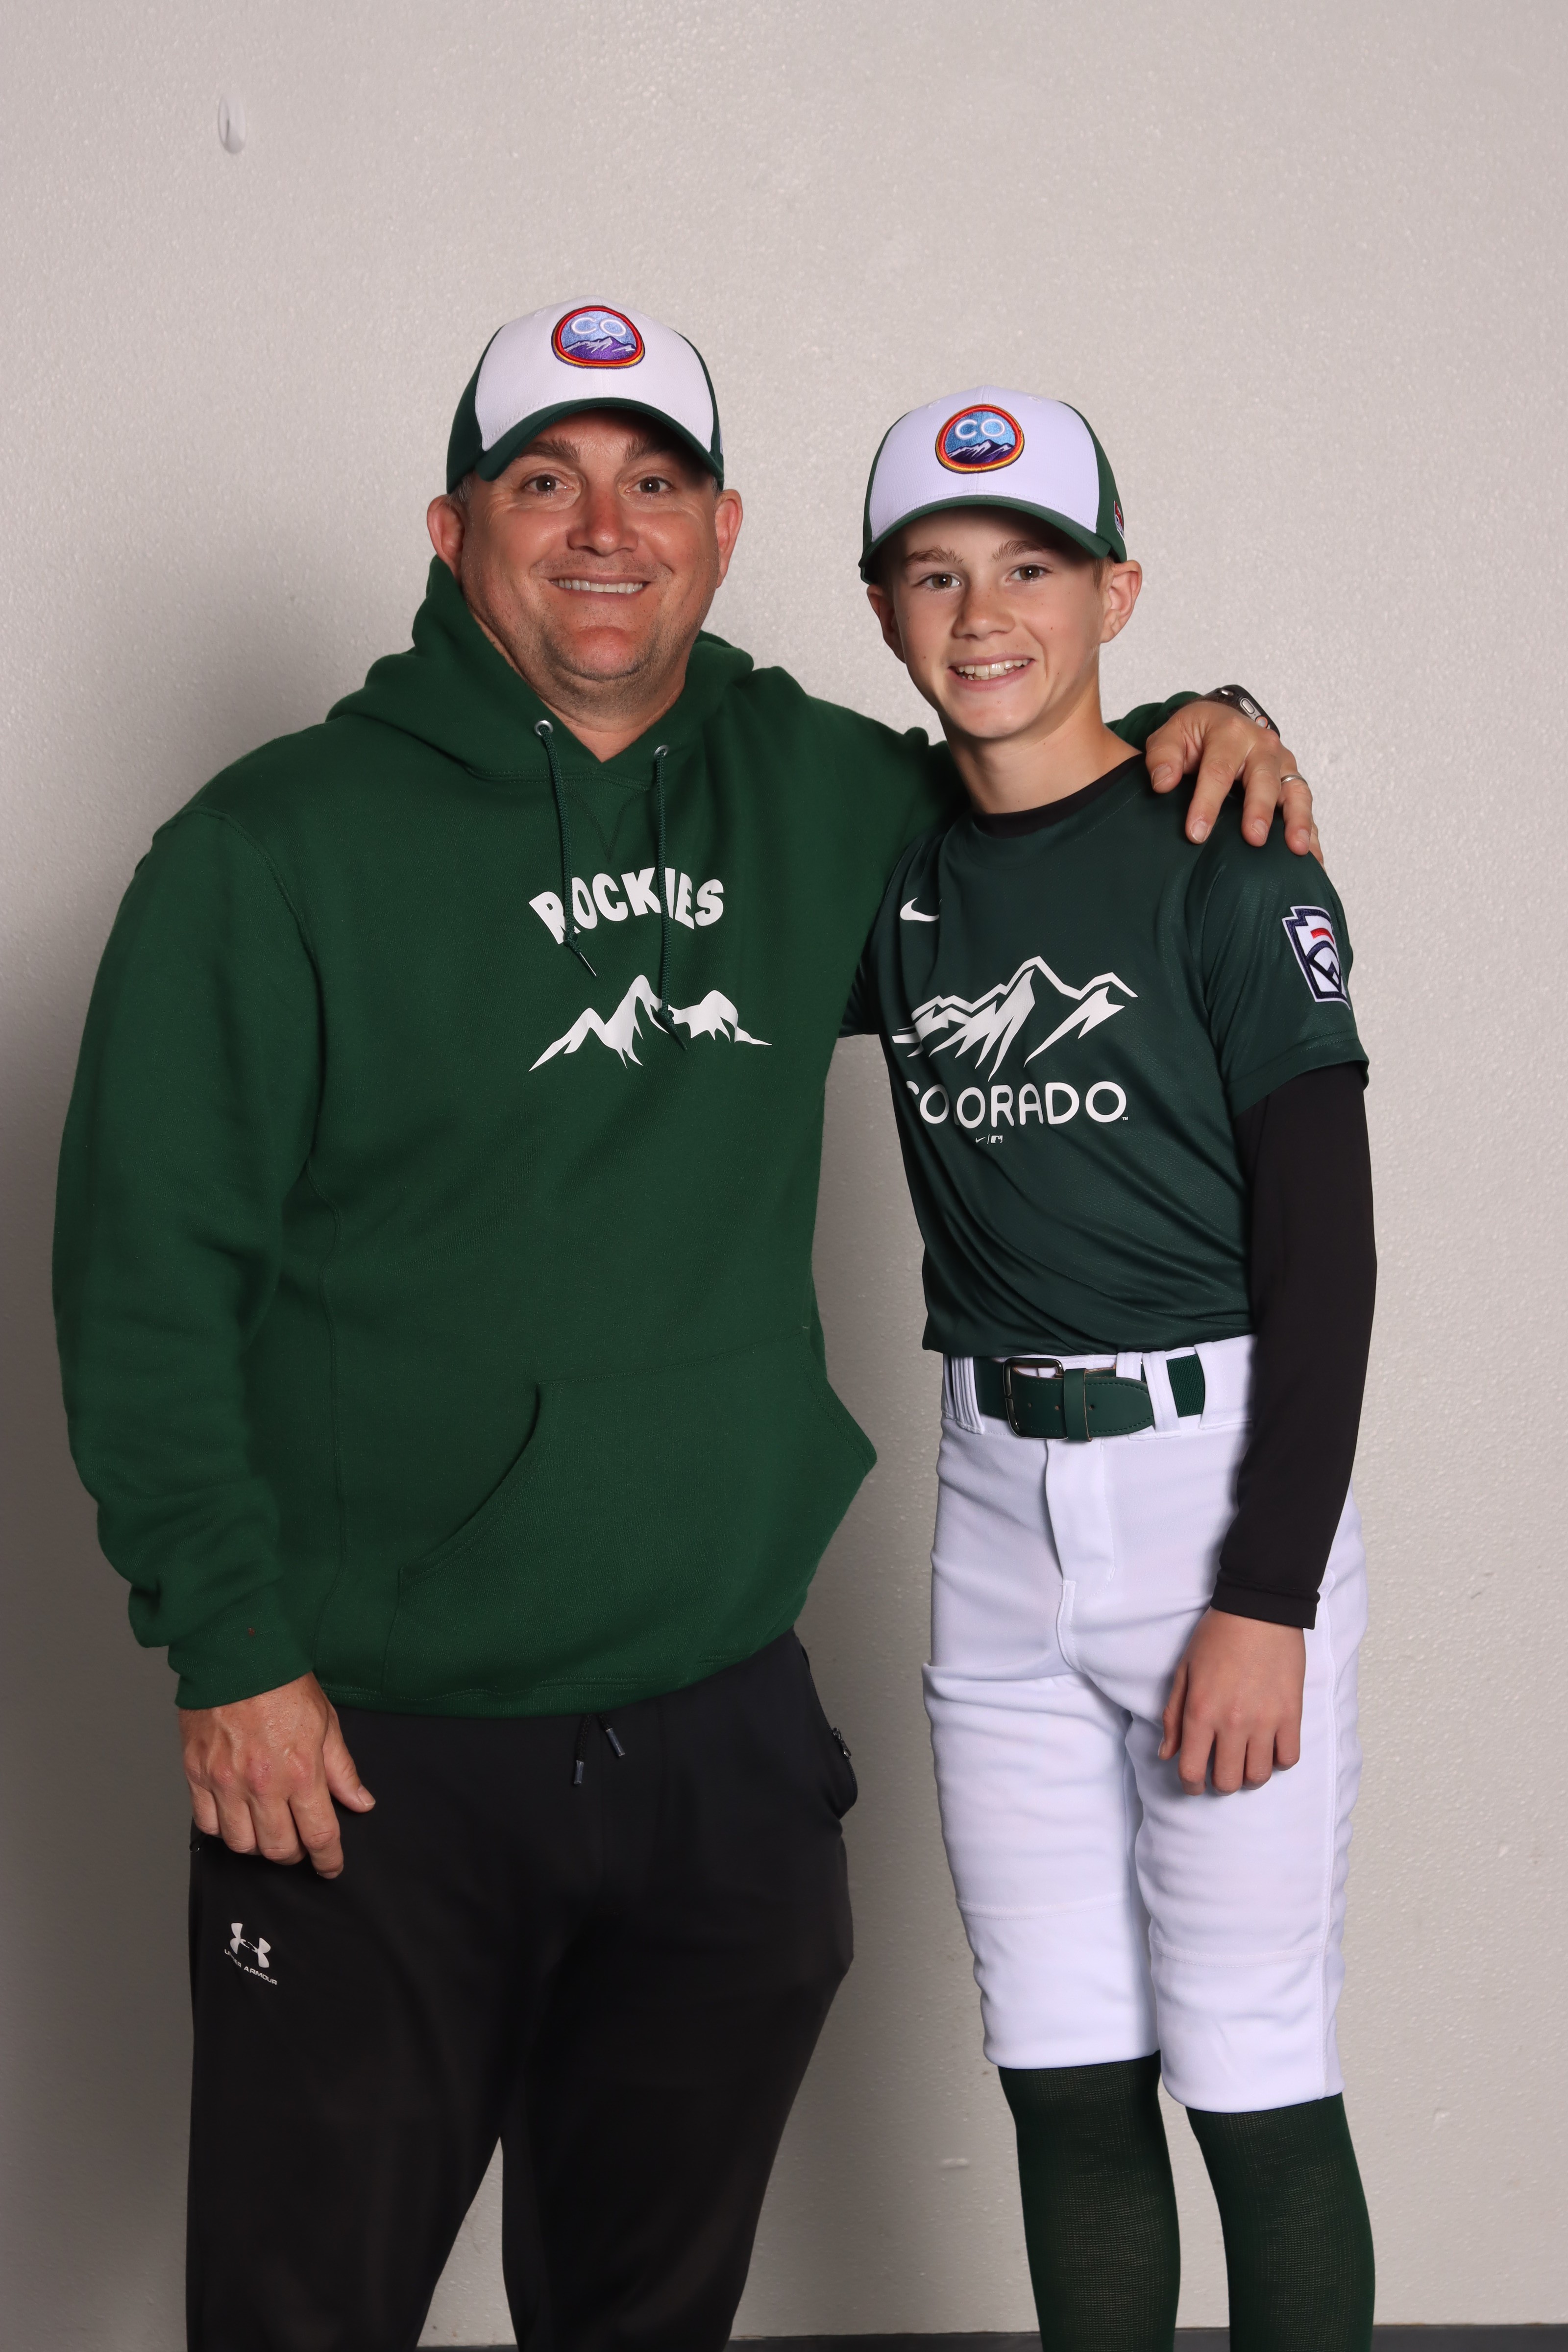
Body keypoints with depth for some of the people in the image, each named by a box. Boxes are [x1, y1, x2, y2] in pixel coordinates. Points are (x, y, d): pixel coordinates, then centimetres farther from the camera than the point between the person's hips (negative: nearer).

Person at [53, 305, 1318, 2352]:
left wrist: (1196, 729, 4)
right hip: (372, 1751, -4)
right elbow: (147, 1277, -9)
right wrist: (232, 1650, -12)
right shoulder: (277, 853, -9)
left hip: (728, 1727, 4)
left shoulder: (810, 790, 6)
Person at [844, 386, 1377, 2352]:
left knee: (1252, 2087, -1)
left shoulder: (1224, 871, -7)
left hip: (1216, 1473, -5)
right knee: (1065, 2080, 12)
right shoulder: (896, 876, 9)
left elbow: (1323, 1254, -10)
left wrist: (1266, 1601, -15)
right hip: (996, 1510, 5)